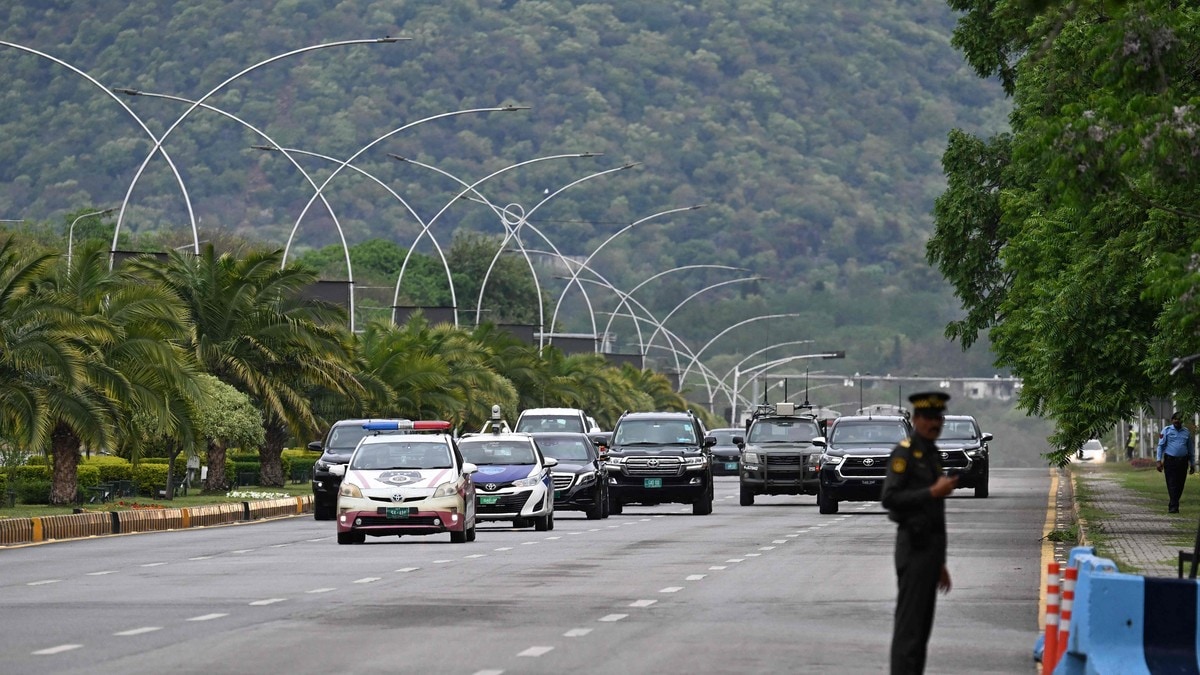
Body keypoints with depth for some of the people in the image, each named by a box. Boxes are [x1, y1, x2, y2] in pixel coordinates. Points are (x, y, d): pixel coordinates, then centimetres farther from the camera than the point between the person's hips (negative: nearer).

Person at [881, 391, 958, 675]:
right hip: (914, 546, -9)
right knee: (909, 624, -10)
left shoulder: (933, 455, 18)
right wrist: (933, 492, -24)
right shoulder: (904, 453, -10)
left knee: (922, 626, 10)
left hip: (932, 545, 9)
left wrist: (940, 563, 22)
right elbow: (890, 499, -19)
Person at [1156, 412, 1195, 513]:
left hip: (1182, 462, 3)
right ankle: (1173, 506, -11)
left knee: (1180, 486, 4)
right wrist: (1159, 461, -9)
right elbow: (1160, 446, 1)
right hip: (1170, 461, -3)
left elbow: (1190, 449, 18)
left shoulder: (1186, 432, 12)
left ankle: (1172, 505, 17)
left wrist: (1192, 464, 16)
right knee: (1172, 485, -9)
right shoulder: (1166, 431, 4)